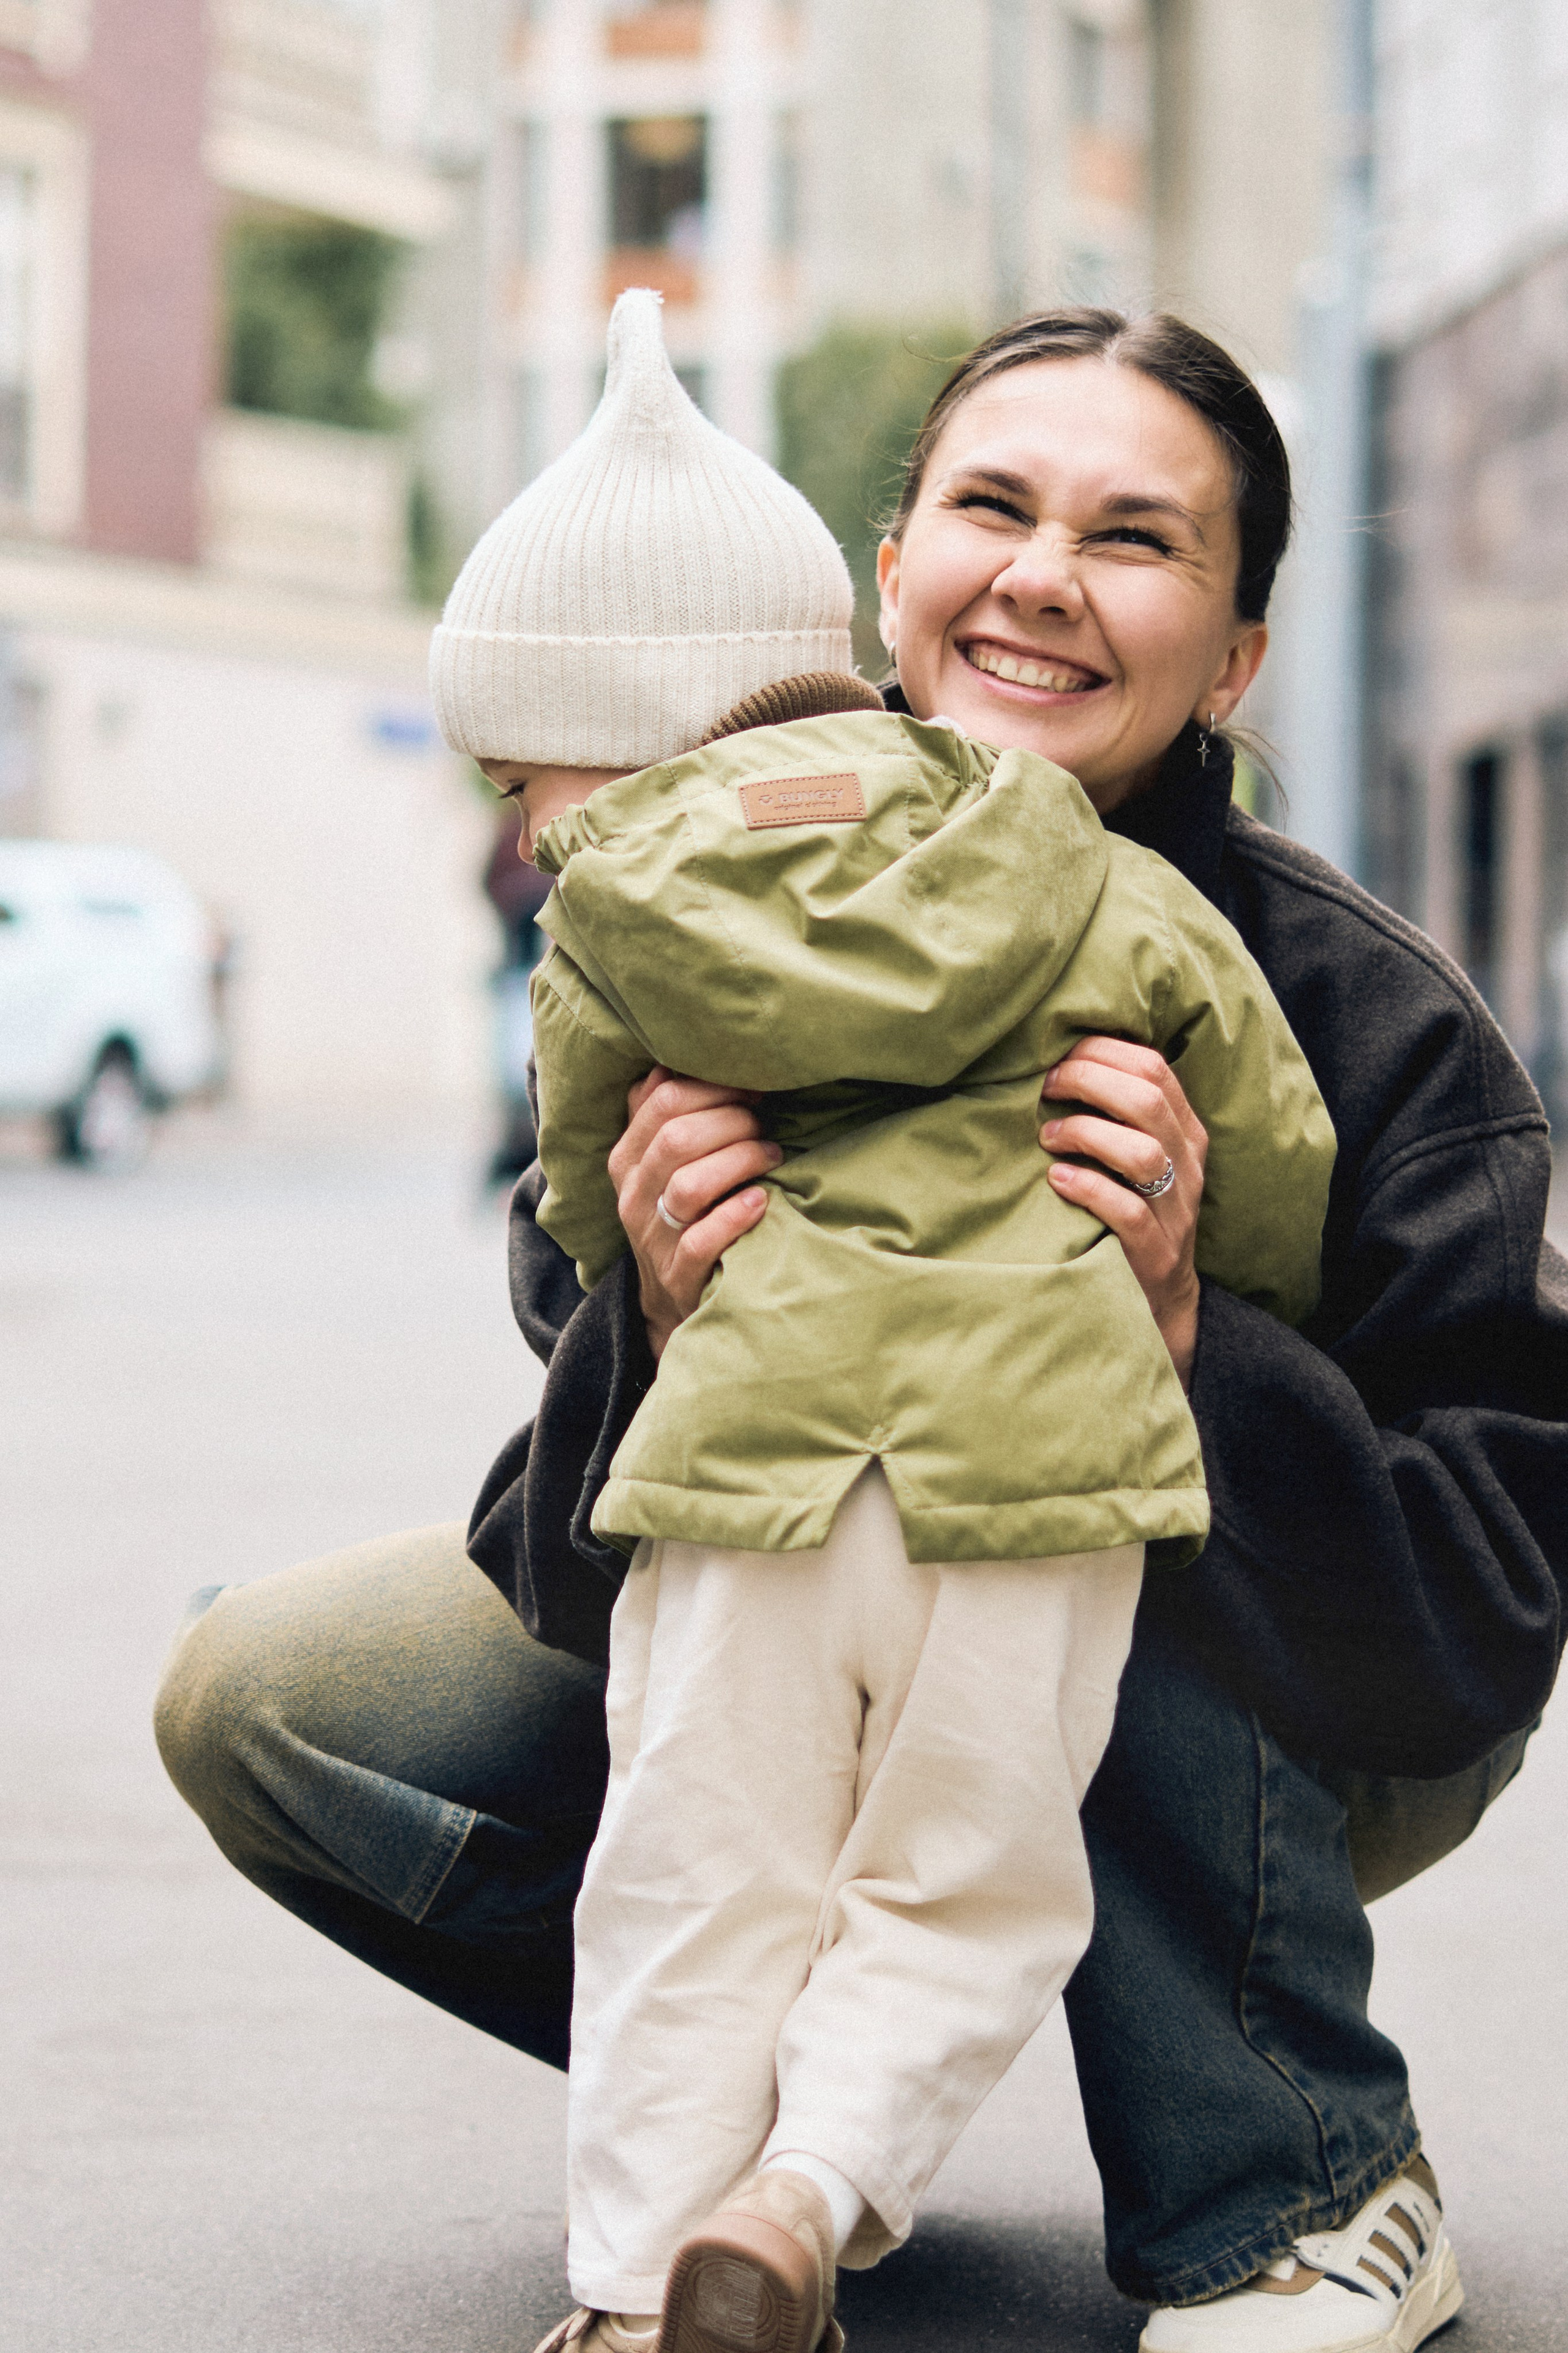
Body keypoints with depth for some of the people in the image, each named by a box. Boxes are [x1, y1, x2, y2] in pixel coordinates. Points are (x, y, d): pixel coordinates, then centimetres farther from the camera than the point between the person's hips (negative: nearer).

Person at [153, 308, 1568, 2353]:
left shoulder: (1371, 1021, -26)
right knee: (261, 1697, -11)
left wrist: (1176, 1342, -45)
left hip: (1269, 1745, -3)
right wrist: (654, 1338, -39)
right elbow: (569, 1571, -16)